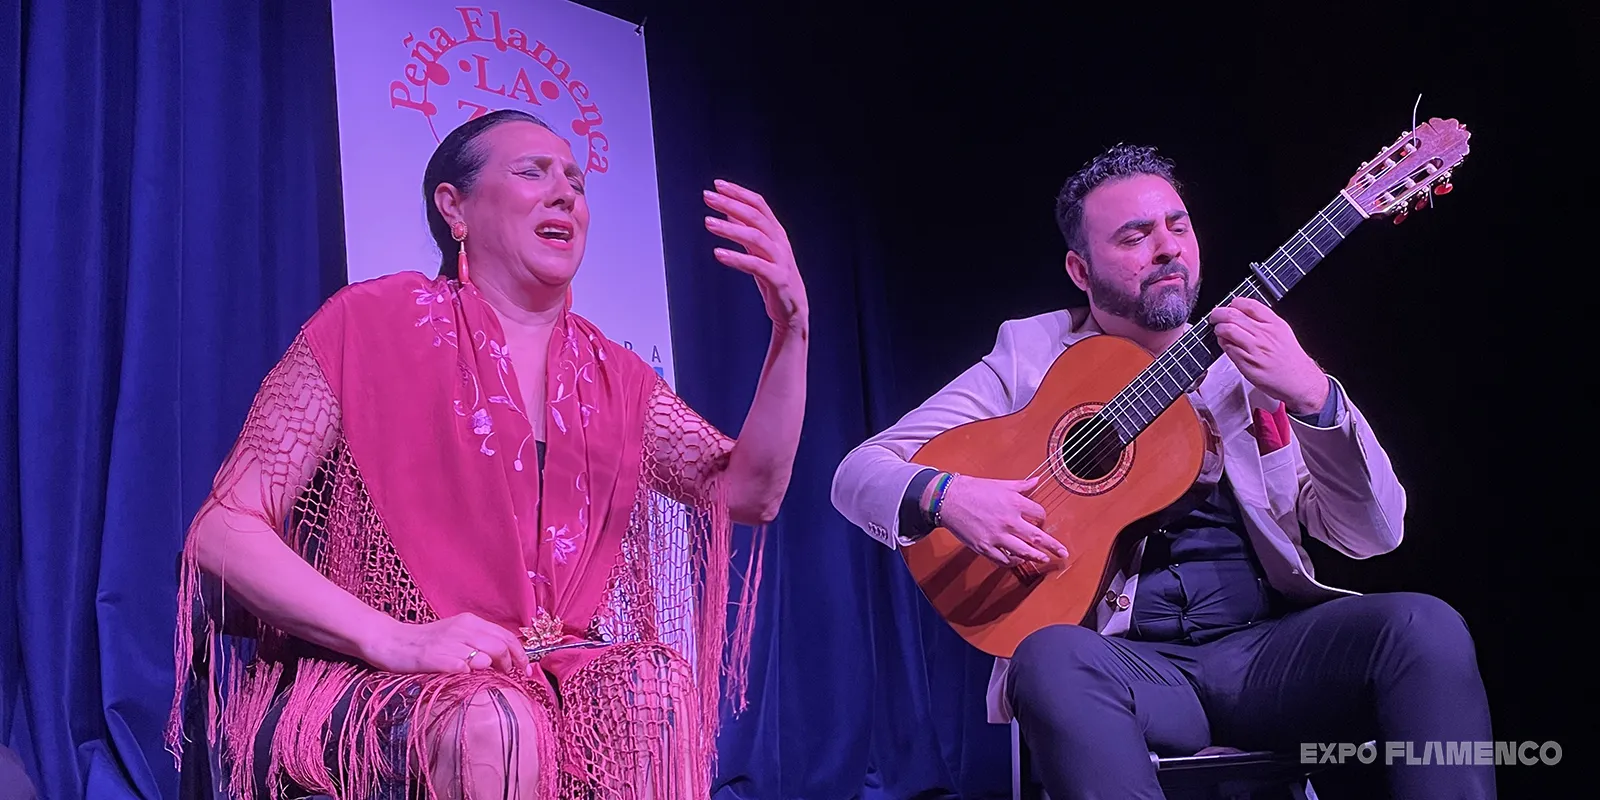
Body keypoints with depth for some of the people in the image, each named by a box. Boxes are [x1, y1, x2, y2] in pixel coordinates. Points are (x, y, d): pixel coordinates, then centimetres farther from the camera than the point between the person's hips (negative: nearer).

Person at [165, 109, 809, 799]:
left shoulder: (609, 375, 11)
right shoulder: (372, 323, -3)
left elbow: (748, 493, 3)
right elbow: (221, 532, -8)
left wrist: (792, 327, -11)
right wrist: (394, 640, -23)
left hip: (551, 671, 4)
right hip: (365, 682, -4)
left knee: (656, 682, -27)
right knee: (492, 722, -35)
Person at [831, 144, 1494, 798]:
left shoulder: (1256, 359, 13)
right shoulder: (1029, 357, 7)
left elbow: (1374, 534, 3)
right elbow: (857, 473, 4)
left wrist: (1312, 395, -14)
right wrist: (945, 495, -18)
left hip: (1266, 651, 2)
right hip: (1125, 660, -2)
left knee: (1423, 626, -26)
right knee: (1051, 660, -36)